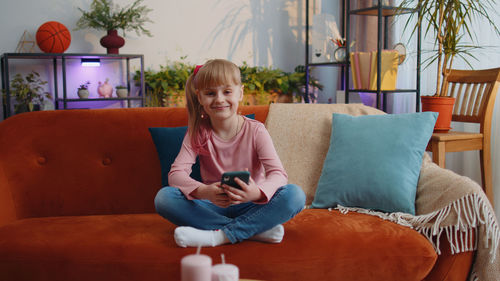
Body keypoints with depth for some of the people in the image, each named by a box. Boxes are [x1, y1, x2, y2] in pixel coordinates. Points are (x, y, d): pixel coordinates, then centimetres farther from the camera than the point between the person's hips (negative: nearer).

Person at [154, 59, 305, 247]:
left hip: (250, 206, -1)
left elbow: (278, 174, -18)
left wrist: (257, 192, -42)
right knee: (164, 197, -25)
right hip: (214, 206, 2)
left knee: (295, 195, -27)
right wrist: (202, 191, -37)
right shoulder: (197, 132, -2)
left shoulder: (255, 130, -7)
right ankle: (257, 230, -27)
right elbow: (176, 173, -14)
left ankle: (218, 236, -29)